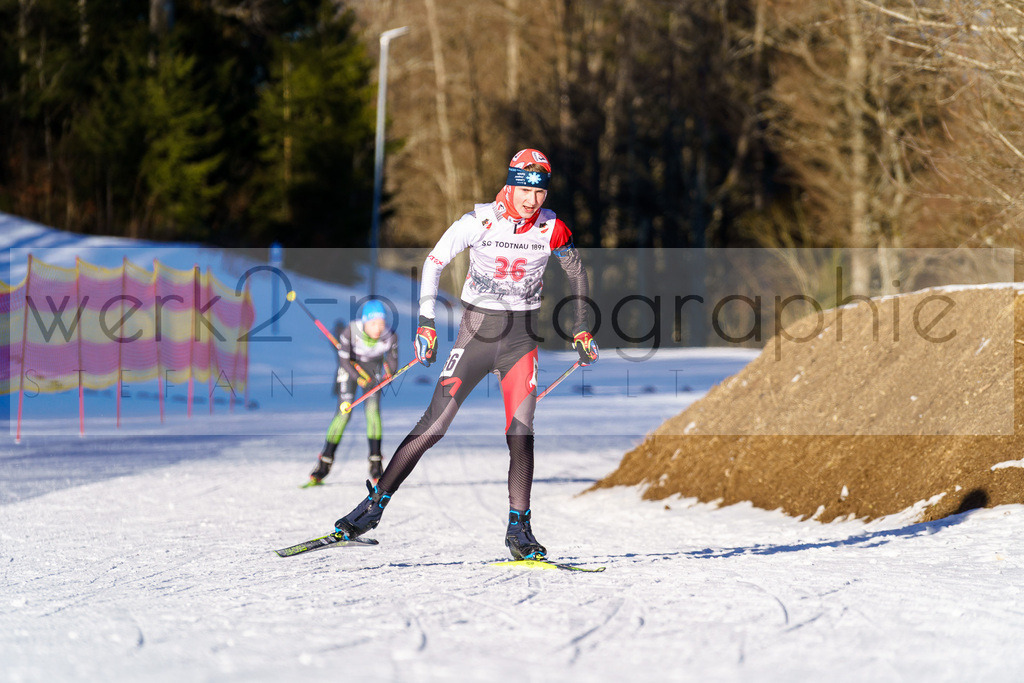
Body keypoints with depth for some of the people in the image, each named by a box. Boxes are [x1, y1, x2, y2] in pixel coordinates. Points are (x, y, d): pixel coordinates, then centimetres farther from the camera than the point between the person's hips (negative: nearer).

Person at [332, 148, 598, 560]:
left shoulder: (552, 230, -5)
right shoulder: (479, 221, -12)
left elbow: (577, 272, 12)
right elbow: (434, 262, -2)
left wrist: (581, 330, 10)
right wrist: (426, 322, -6)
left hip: (521, 339, 2)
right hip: (476, 332, -2)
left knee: (520, 435, -9)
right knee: (434, 424, -7)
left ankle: (518, 528, 0)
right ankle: (375, 504, -1)